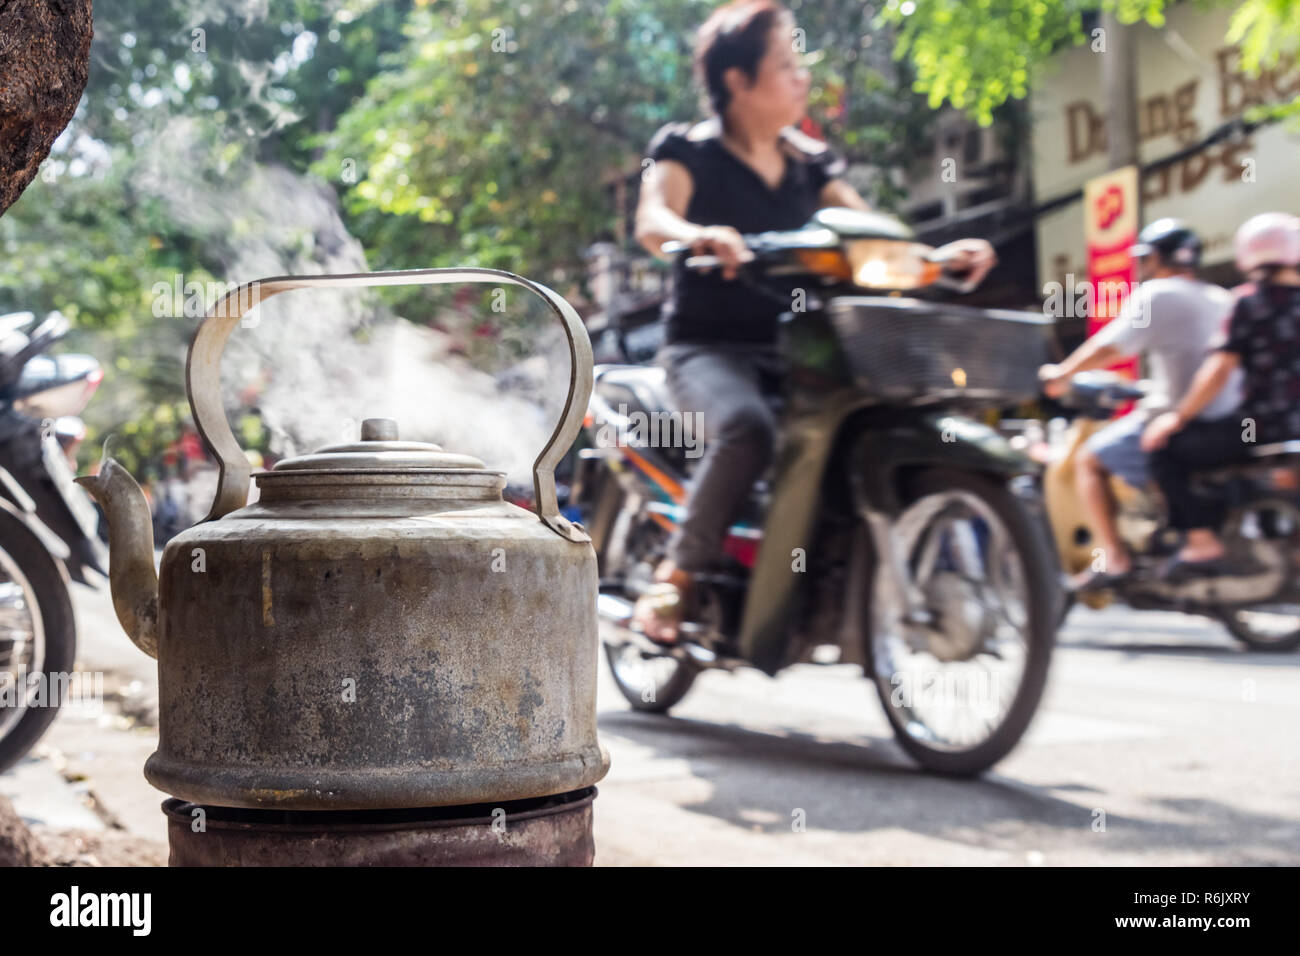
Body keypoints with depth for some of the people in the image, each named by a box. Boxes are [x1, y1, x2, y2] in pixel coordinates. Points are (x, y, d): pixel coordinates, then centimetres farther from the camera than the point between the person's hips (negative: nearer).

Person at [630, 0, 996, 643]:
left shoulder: (810, 161, 15)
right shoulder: (686, 149, -1)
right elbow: (652, 220, -20)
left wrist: (940, 255, -14)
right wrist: (699, 236, -44)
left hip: (793, 347, 5)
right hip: (709, 347, -5)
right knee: (748, 428, -37)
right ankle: (676, 576, -19)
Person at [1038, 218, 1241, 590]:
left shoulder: (1156, 295, -7)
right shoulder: (1221, 299, 16)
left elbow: (1109, 347, -13)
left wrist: (1061, 374, 0)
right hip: (1230, 426, 8)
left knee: (1089, 460, 3)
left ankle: (1114, 558, -5)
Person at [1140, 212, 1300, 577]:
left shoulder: (1251, 302, -8)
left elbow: (1220, 369, -12)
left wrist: (1177, 418, -4)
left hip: (1261, 425, -7)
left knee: (1165, 445, 4)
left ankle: (1203, 540, -5)